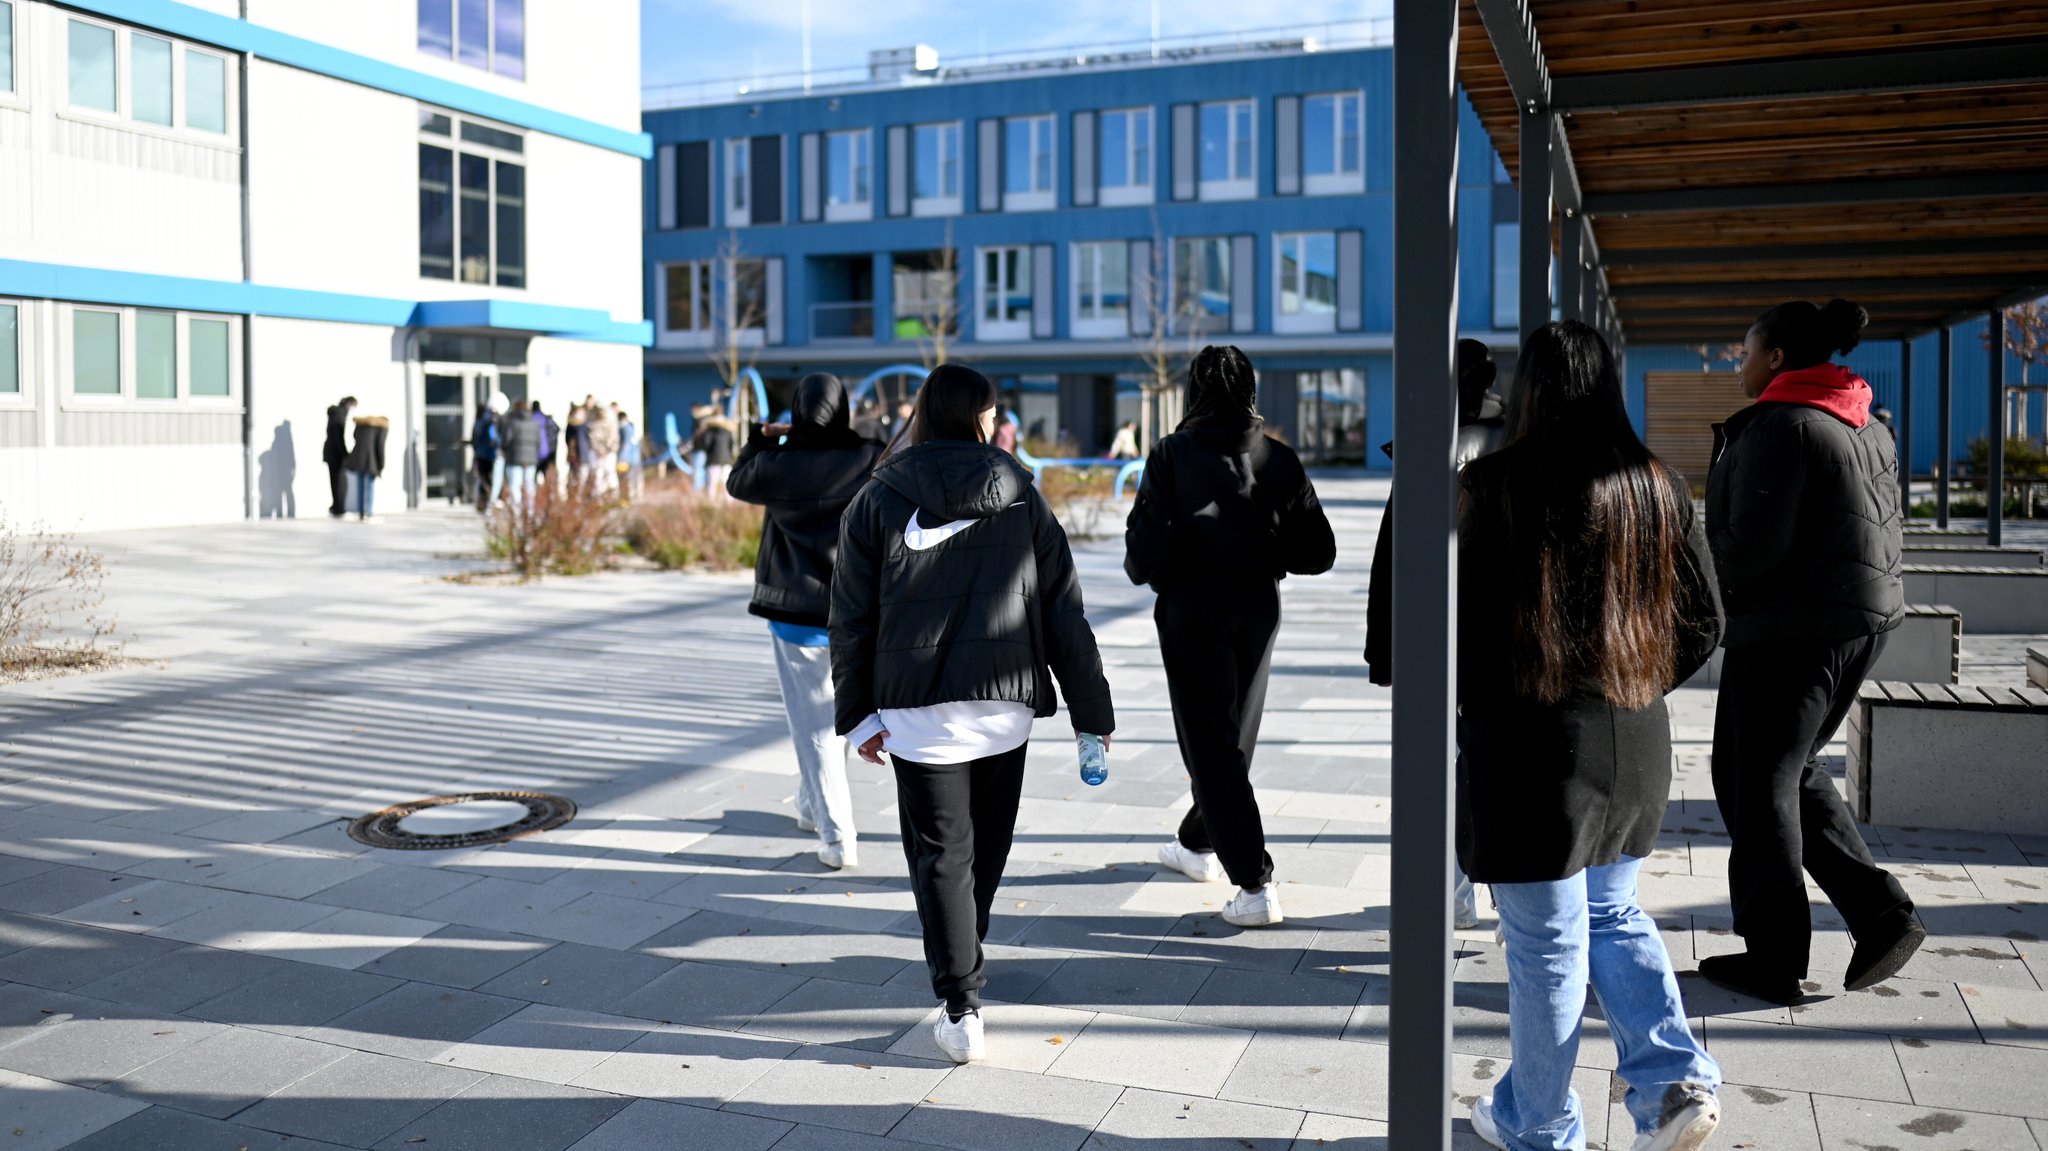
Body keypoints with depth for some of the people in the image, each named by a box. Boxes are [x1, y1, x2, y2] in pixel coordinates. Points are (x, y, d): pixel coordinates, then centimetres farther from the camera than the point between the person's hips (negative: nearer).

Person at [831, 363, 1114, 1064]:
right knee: (986, 844, 19)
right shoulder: (1020, 497, 3)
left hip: (916, 708, -1)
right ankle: (960, 959, 38)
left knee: (940, 853, 3)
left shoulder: (877, 501, 3)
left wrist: (858, 715, 10)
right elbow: (1063, 612, 3)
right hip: (1005, 704, 1)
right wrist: (1092, 711, 9)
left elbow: (852, 620, 3)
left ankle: (962, 1011, -2)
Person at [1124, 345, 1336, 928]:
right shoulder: (1279, 458, -1)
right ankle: (1198, 843, 40)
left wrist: (1149, 572, 5)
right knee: (1234, 736, 20)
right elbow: (1318, 551, -2)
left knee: (1210, 744, 0)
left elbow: (1145, 550, -17)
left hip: (1193, 609, -4)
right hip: (1259, 608, 5)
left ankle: (1255, 884, -6)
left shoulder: (1173, 454, -11)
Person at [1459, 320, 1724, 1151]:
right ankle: (1673, 1080, 10)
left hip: (1531, 746, -5)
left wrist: (1466, 703, 7)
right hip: (1635, 744, 5)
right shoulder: (1657, 488, 2)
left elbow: (1461, 622, -11)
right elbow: (1703, 622, 7)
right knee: (1613, 914, 24)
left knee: (1546, 943, 7)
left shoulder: (1496, 487, -13)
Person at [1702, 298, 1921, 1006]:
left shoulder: (1780, 425, -15)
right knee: (1790, 770, 21)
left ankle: (1773, 959, 10)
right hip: (1864, 617, 9)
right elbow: (1879, 536, 17)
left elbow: (1753, 545, -23)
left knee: (1756, 782, 2)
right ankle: (1881, 915, 15)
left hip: (1791, 628, -9)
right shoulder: (1867, 429, 15)